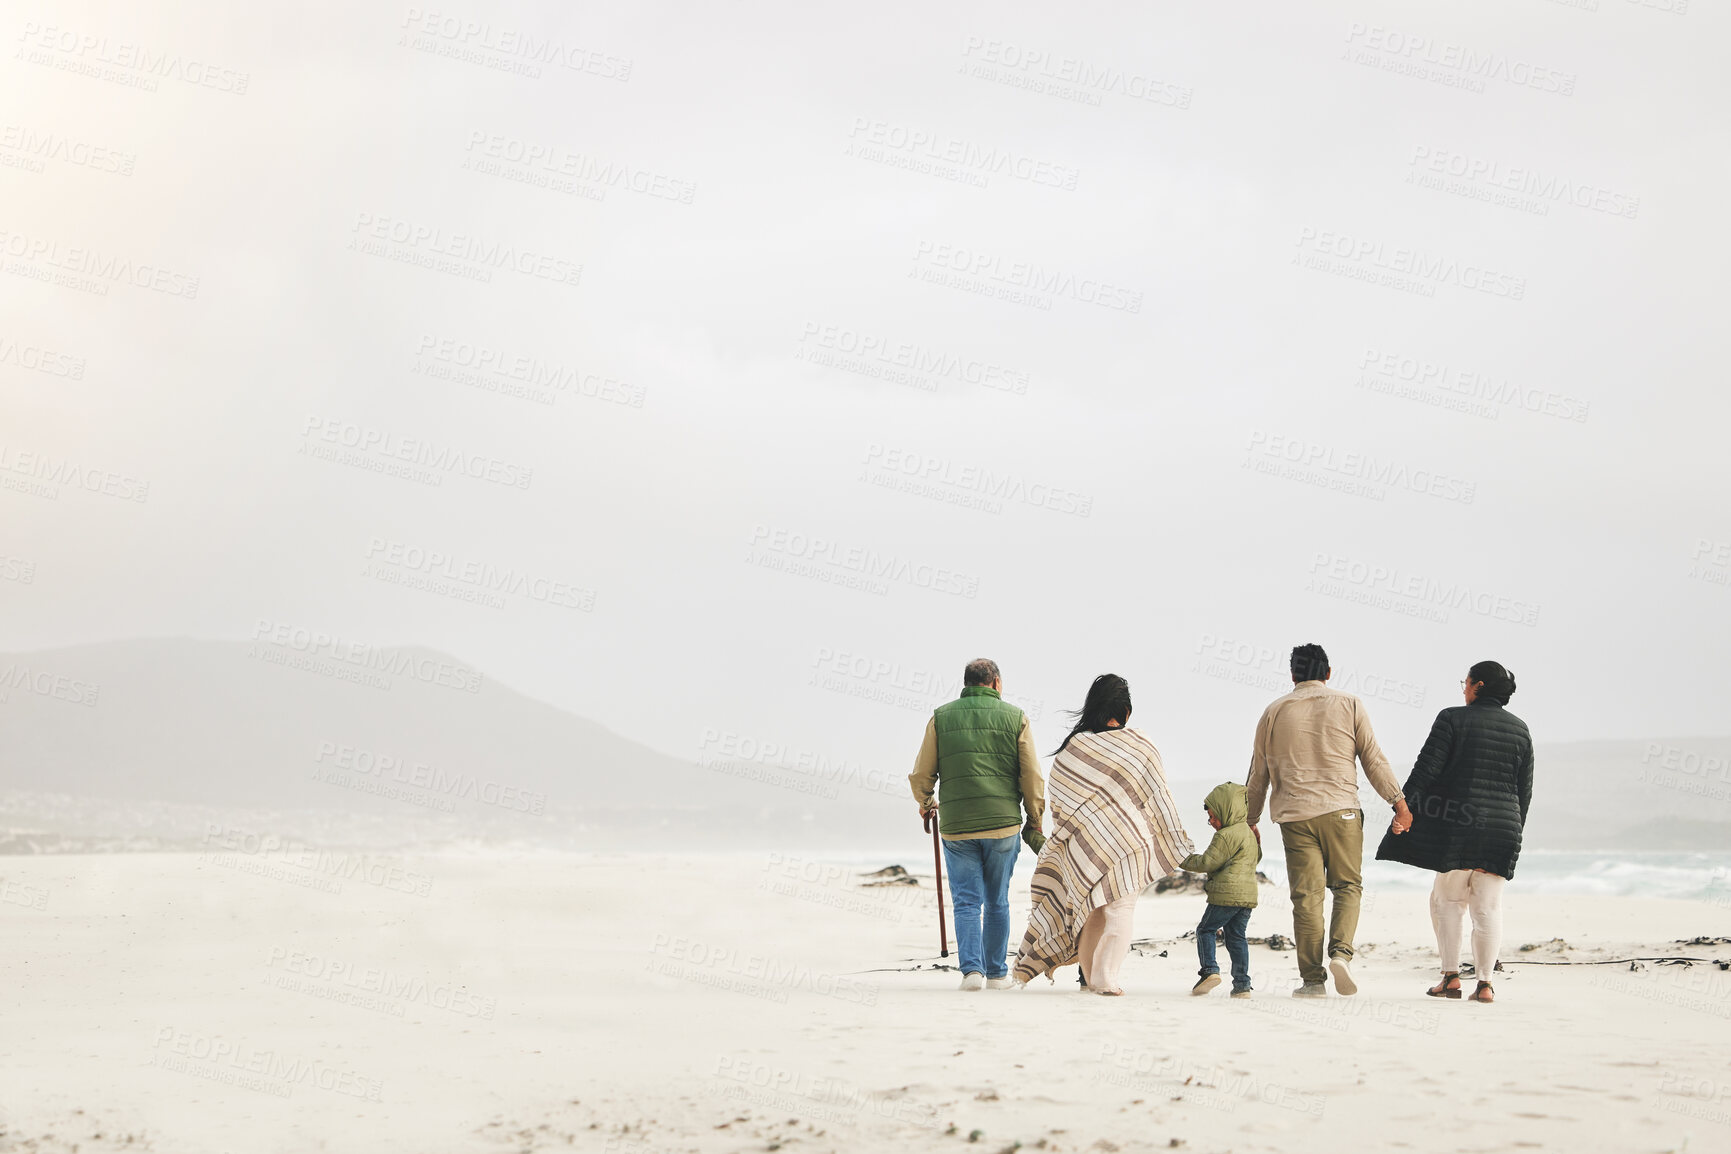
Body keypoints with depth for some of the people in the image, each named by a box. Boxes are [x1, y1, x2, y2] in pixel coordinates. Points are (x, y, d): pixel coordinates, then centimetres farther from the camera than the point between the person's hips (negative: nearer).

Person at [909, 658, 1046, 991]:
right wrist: (1035, 826, 10)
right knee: (997, 902, 13)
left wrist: (926, 804, 25)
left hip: (956, 826, 0)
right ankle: (997, 972, 18)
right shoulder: (1015, 718, 3)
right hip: (1003, 825, 0)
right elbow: (1033, 779, 0)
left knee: (966, 901, 5)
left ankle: (972, 968, -8)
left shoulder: (941, 717, 5)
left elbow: (921, 775, 4)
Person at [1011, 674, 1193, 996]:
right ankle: (1105, 979, -7)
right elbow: (1159, 799, 3)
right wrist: (1172, 841, 13)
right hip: (1128, 840, -2)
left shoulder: (1070, 749, 0)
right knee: (1120, 908, 1)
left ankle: (1090, 976, 16)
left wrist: (1066, 837, 16)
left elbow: (1058, 805, 4)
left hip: (1083, 843, 2)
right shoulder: (1139, 746, -3)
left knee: (1089, 909, 13)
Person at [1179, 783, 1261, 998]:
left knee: (1205, 929, 3)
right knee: (1236, 936, 10)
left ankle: (1210, 970, -12)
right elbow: (1257, 857, 33)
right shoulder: (1249, 833, 18)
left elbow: (1207, 862, -12)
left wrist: (1184, 860, 0)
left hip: (1226, 893, -8)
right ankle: (1242, 984, 5)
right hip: (1248, 894, 8)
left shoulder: (1226, 836, -11)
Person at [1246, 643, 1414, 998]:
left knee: (1306, 894, 1)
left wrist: (1250, 821, 22)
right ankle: (1341, 952, -11)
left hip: (1294, 815, 1)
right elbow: (1374, 759, 3)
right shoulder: (1349, 705, 6)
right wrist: (1398, 800, 8)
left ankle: (1313, 979, -1)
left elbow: (1258, 774, 14)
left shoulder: (1274, 712, 10)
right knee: (1347, 885, 11)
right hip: (1341, 809, -1)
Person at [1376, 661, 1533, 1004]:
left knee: (1447, 899, 11)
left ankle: (1451, 976, 4)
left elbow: (1427, 767, -9)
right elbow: (1525, 789, 13)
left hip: (1457, 826, -3)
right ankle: (1484, 983, 2)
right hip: (1502, 829, 3)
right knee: (1488, 906, 6)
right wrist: (1514, 832, 21)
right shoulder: (1520, 730, 10)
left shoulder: (1453, 719, -3)